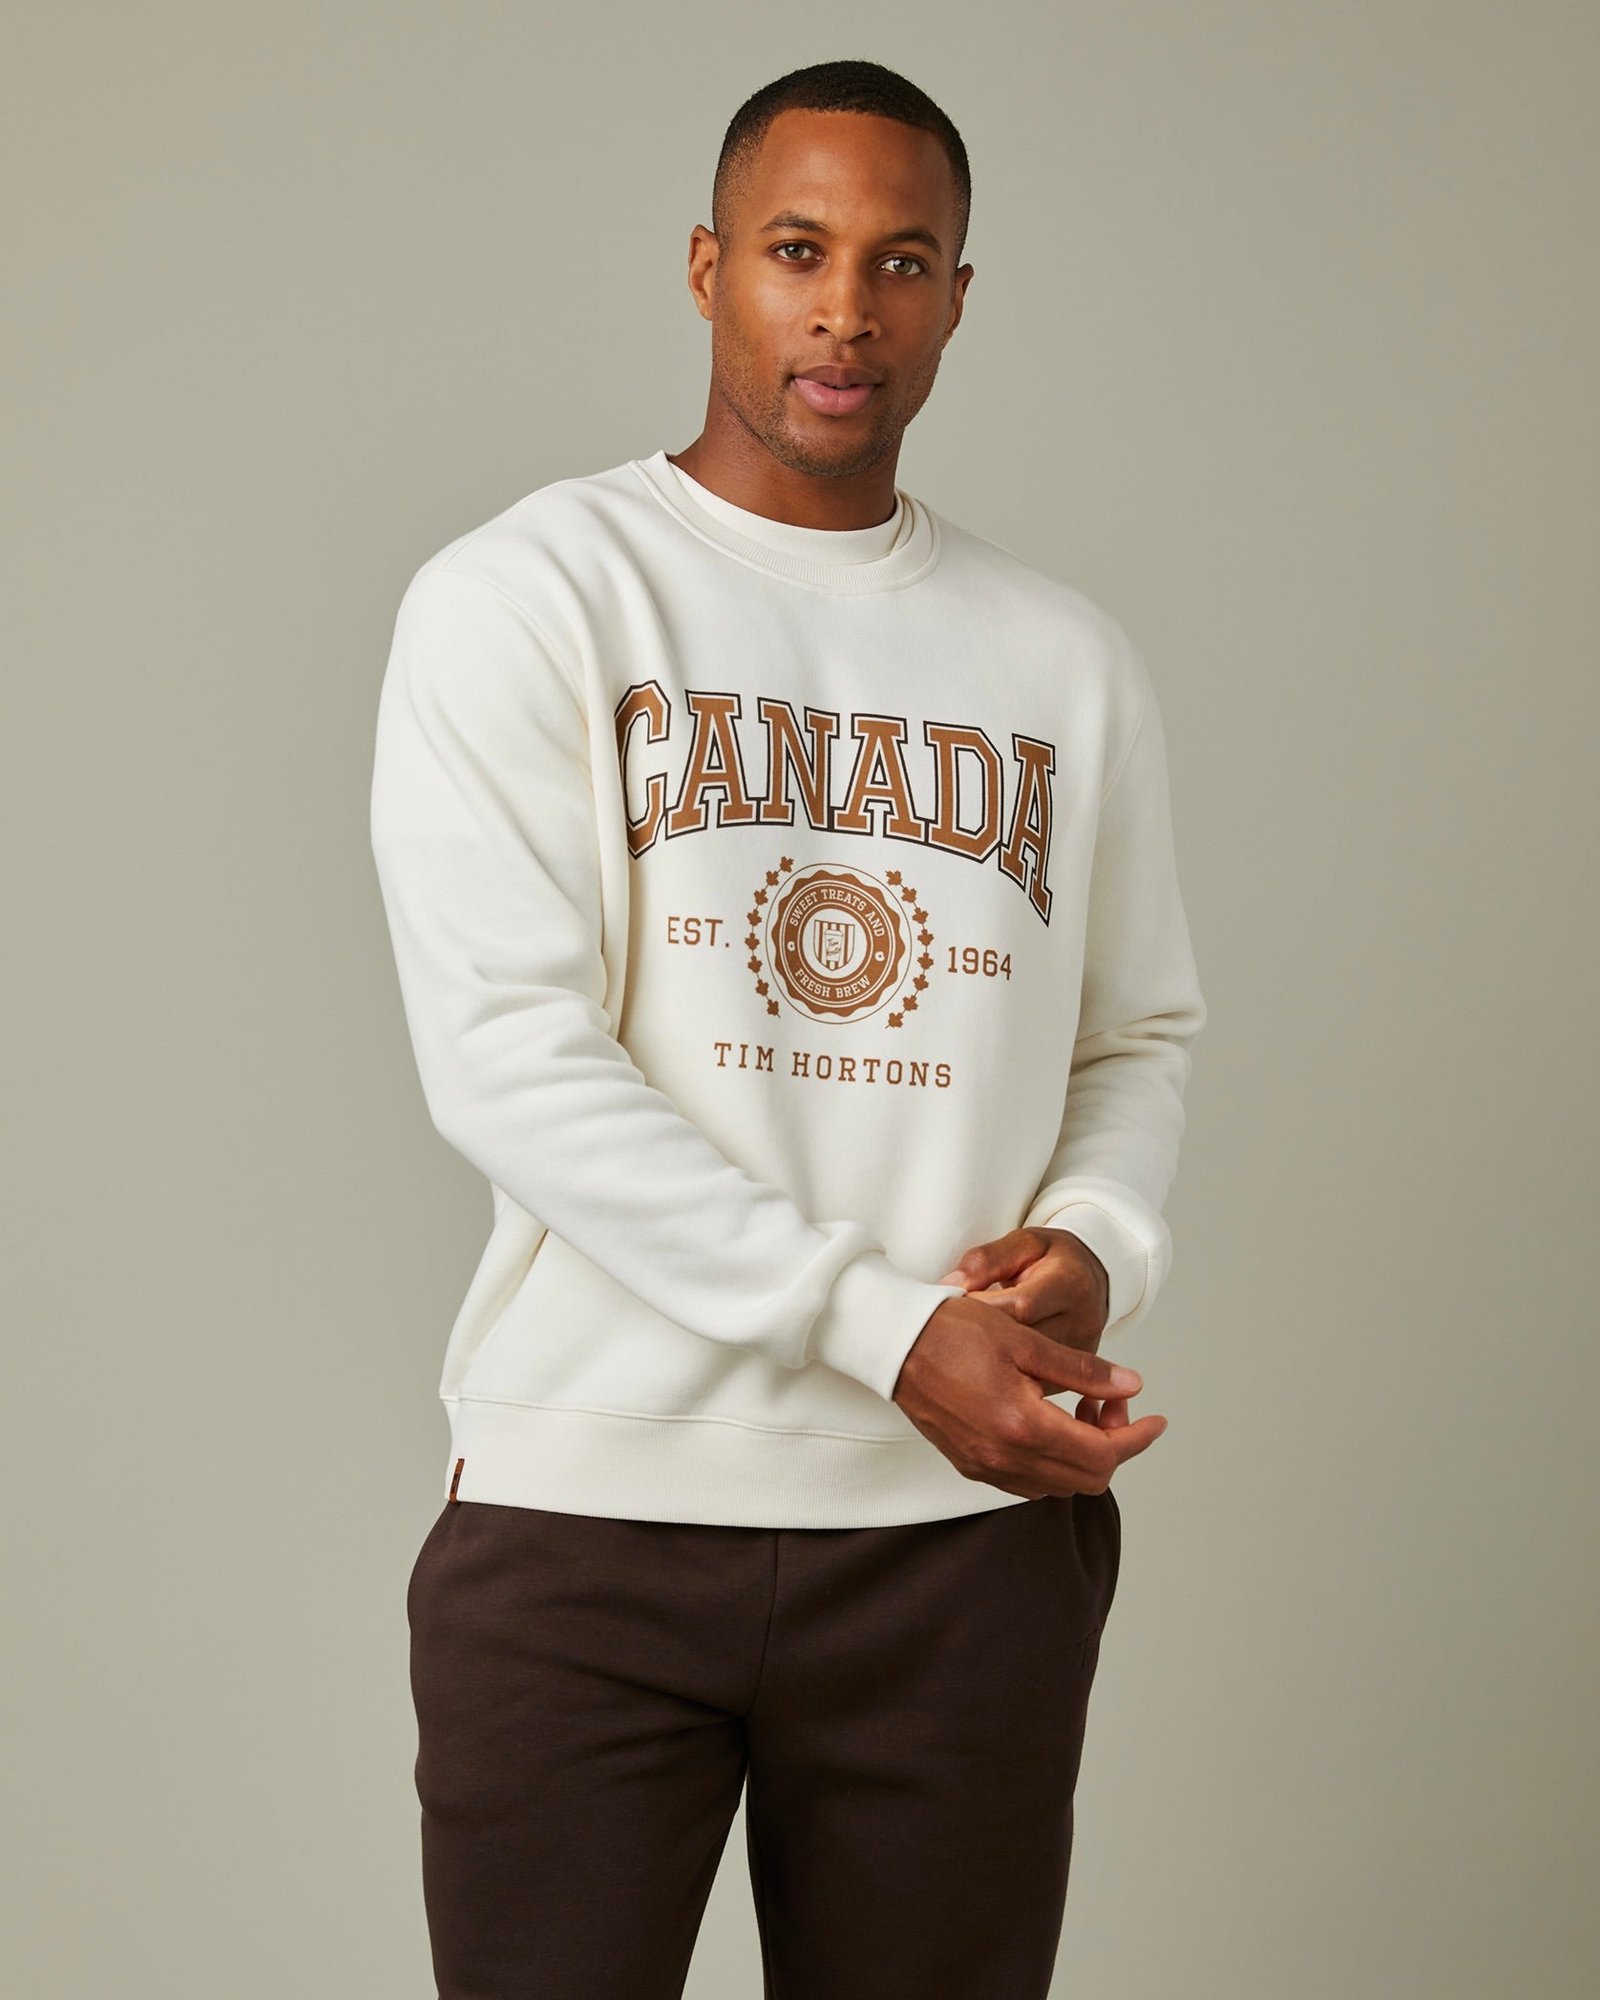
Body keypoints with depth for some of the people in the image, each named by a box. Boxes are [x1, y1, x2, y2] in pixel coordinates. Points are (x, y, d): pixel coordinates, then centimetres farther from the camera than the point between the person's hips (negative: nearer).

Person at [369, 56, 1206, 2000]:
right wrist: (891, 1329, -16)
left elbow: (1140, 1032, 19)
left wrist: (1095, 1242, -5)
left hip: (968, 1535, 3)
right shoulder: (522, 597, -2)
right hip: (587, 1501, -3)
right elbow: (505, 1057, -11)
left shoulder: (1071, 664, 11)